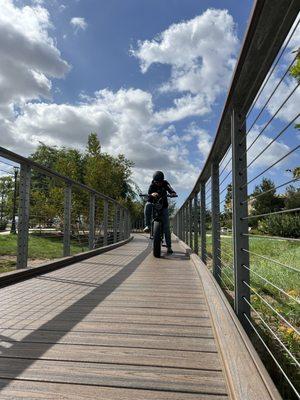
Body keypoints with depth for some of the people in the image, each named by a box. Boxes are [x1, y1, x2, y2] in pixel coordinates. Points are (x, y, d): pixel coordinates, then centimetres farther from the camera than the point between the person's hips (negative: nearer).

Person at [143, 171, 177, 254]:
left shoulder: (165, 183, -5)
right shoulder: (152, 185, -9)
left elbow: (170, 189, -19)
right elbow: (148, 197, -20)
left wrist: (173, 193, -43)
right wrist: (151, 194, -44)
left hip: (164, 206, 0)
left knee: (166, 226, -8)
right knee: (147, 205, -36)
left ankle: (169, 246, -2)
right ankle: (147, 226, -30)